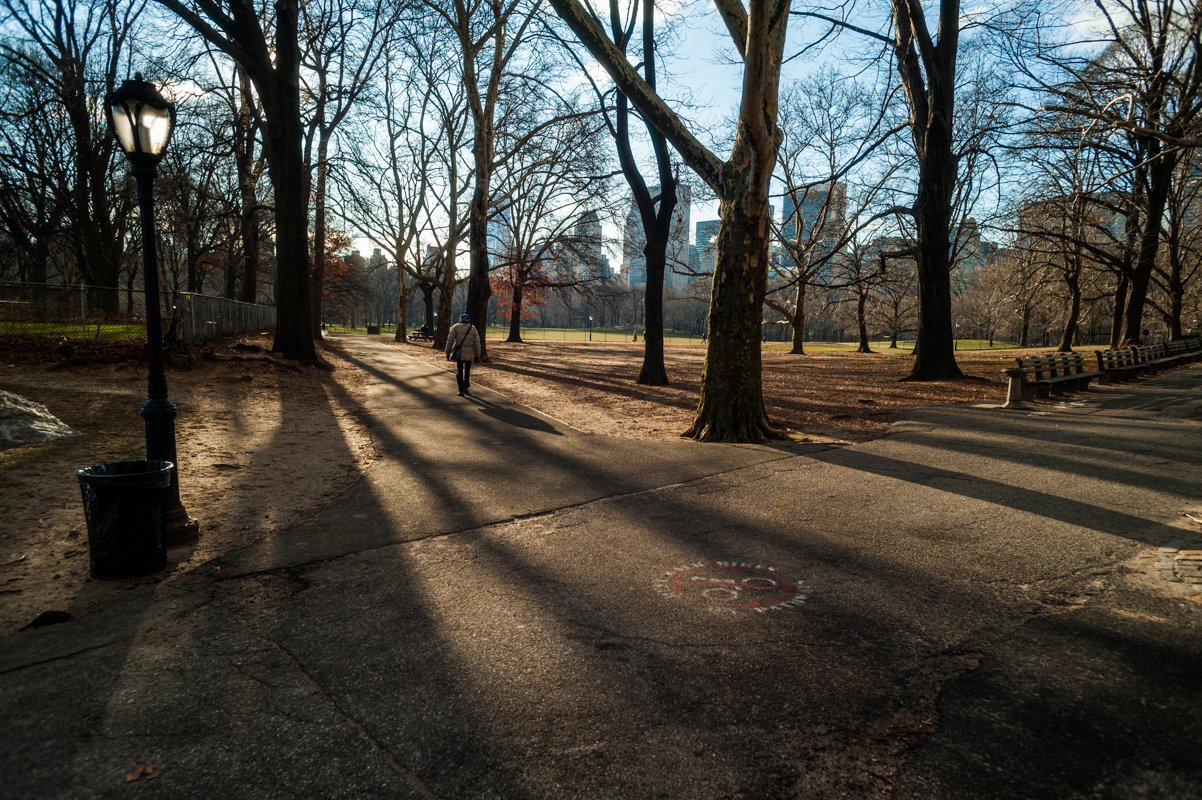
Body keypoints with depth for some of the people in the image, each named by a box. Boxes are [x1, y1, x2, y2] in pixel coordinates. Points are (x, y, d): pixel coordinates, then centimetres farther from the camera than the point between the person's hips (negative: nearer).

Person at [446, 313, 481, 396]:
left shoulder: (456, 327, 1)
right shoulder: (473, 329, 5)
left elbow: (450, 340, -5)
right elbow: (477, 343, 1)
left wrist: (448, 353, 0)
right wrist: (477, 355, 8)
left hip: (459, 353, -2)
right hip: (469, 354, 2)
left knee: (459, 372, 6)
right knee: (467, 371, 19)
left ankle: (461, 390, 0)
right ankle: (466, 387, 27)